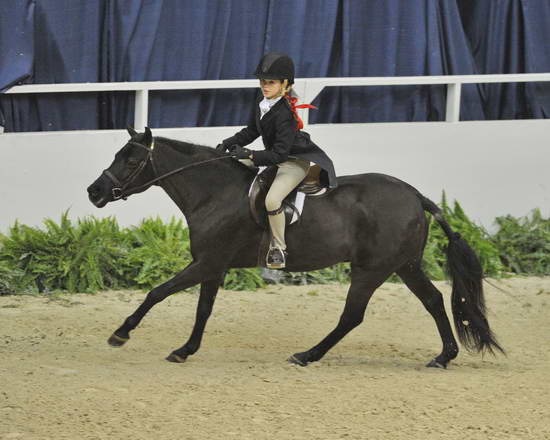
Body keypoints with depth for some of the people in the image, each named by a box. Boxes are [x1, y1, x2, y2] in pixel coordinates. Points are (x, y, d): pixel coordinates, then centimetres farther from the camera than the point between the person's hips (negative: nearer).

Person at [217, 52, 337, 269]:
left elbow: (279, 153, -30)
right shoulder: (262, 104, 0)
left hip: (295, 162, -10)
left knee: (272, 199, -32)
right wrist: (229, 143, 2)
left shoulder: (284, 114, -28)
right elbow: (252, 131, 15)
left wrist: (249, 155, -35)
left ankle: (278, 248, -13)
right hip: (274, 157, 10)